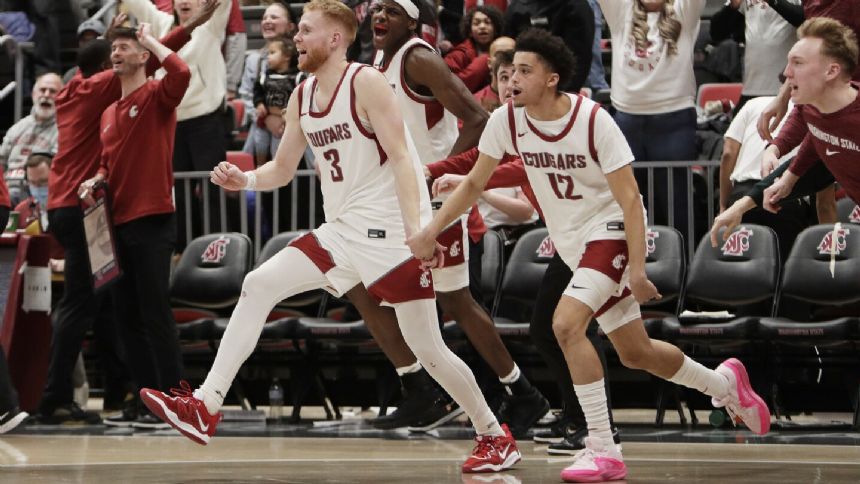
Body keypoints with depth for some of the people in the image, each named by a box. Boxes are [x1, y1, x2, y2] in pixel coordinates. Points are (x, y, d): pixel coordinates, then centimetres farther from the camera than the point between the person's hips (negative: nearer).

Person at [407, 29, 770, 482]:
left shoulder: (594, 121, -23)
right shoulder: (506, 120, -8)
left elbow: (630, 198, -20)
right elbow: (475, 182, 6)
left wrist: (637, 270, -24)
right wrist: (430, 231, 0)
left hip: (610, 229, -6)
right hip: (571, 241, 7)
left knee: (566, 323, -26)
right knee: (636, 352, 13)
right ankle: (724, 383, 41)